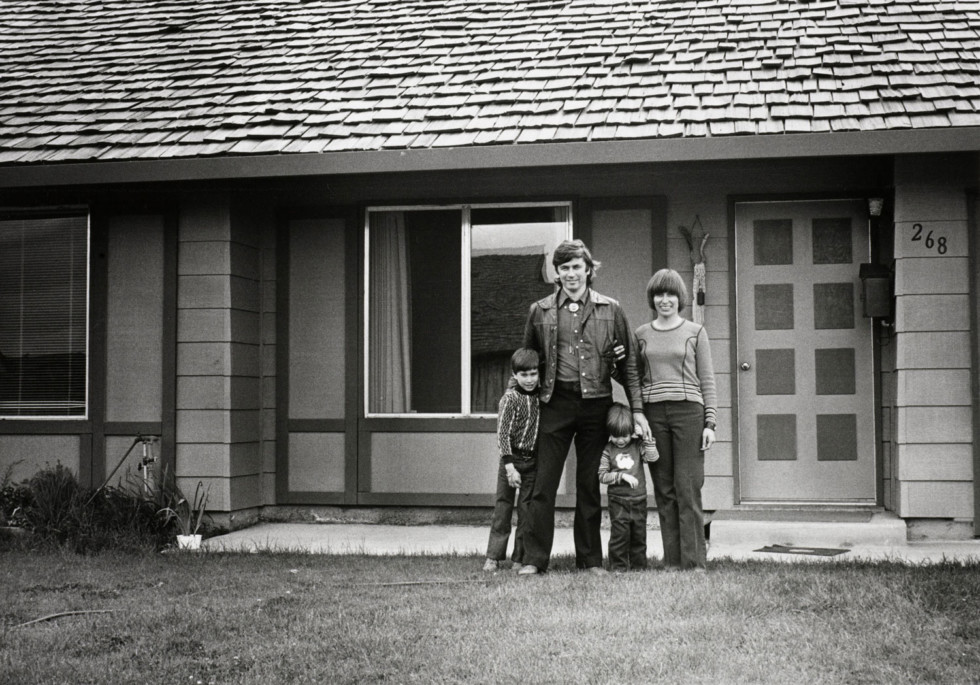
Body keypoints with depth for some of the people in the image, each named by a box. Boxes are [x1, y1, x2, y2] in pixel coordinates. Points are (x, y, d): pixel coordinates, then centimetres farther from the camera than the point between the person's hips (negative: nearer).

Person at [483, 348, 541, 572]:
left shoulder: (540, 396, 4)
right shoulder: (510, 399, -11)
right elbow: (503, 434, -14)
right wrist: (510, 467, -19)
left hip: (533, 461, 4)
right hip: (512, 459, -4)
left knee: (526, 510, 6)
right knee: (503, 507, 3)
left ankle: (520, 558, 13)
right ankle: (493, 557, 11)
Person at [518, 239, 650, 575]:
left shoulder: (610, 310, 5)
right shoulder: (540, 311, 6)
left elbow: (629, 362, 7)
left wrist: (637, 409, 3)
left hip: (596, 404, 0)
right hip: (556, 403, 0)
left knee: (590, 485, 7)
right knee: (544, 484, -2)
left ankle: (591, 559, 16)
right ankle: (534, 559, 3)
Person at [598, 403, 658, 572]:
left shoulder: (638, 446, 4)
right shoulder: (608, 450, -2)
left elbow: (652, 457, -11)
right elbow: (602, 476, -6)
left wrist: (648, 439, -14)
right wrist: (622, 476, -16)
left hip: (639, 499, 2)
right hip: (618, 501, -2)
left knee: (639, 533, 8)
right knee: (619, 533, -7)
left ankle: (638, 565, 18)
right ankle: (618, 566, 2)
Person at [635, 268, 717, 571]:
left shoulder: (695, 332, 8)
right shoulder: (641, 334, 12)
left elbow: (707, 381, 7)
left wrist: (710, 423, 0)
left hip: (688, 410, -2)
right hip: (653, 413, 2)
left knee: (688, 489, -6)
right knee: (664, 490, 2)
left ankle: (694, 561, -3)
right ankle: (672, 561, 7)